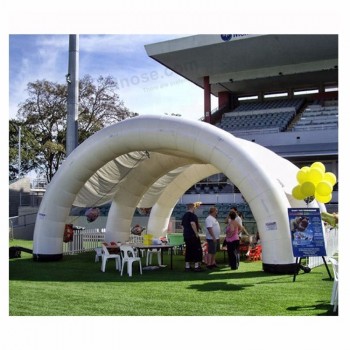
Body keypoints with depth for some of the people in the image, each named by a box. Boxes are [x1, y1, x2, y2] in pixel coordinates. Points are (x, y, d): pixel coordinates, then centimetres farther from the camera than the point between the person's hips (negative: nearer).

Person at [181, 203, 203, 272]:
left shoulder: (184, 215, 16)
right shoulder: (192, 215, -12)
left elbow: (182, 225, 21)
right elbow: (192, 223, -26)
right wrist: (196, 233, -20)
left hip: (186, 236, 9)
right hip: (193, 235, -8)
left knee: (188, 251, 11)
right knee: (197, 250, -2)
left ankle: (187, 266, 12)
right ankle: (197, 266, -4)